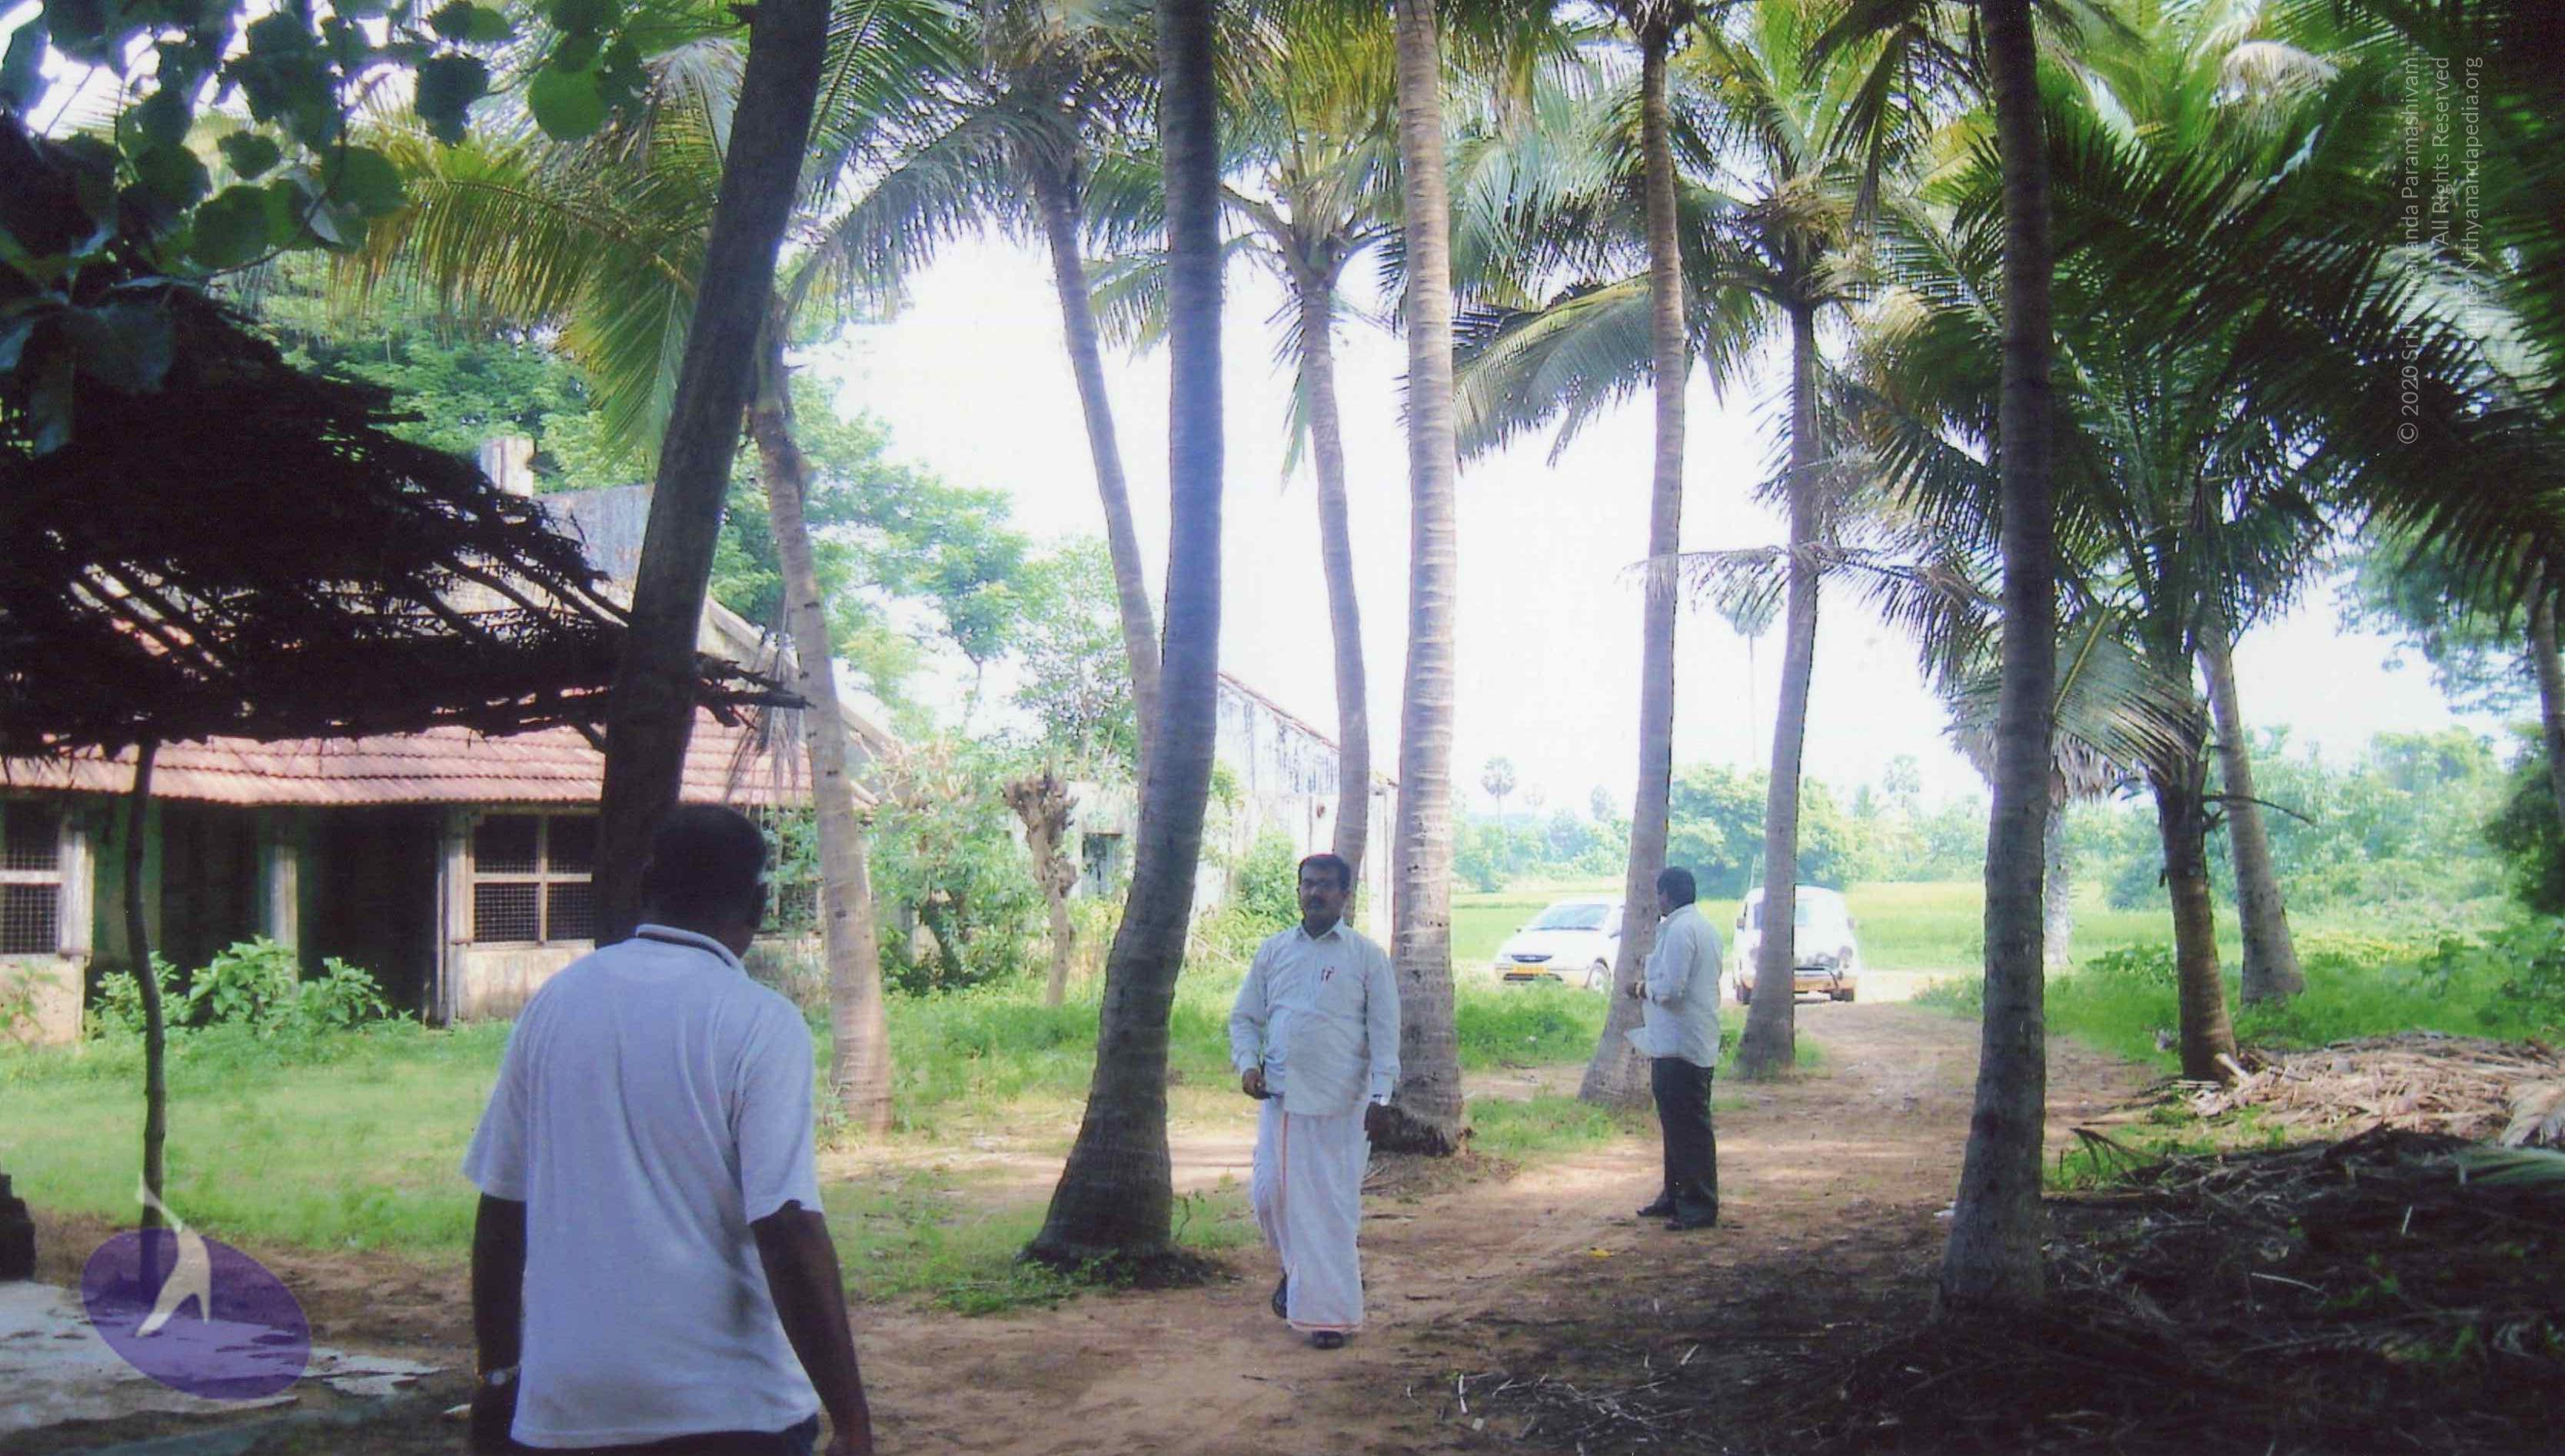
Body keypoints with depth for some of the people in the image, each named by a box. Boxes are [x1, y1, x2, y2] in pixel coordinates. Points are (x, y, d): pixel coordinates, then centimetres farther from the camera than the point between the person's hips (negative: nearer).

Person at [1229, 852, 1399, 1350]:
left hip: (1341, 1103, -3)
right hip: (1280, 1096, 3)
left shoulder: (1366, 957, 0)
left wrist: (1381, 1094, -10)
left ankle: (1331, 1313, 7)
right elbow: (1245, 1017, 14)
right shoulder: (1273, 951, 9)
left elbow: (1384, 1030, -2)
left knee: (1334, 1206, -2)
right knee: (1270, 1192, 1)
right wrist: (1248, 1063, -4)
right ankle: (1297, 1269, 31)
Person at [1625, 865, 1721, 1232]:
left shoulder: (1679, 930, -17)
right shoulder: (1704, 926, 15)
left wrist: (1643, 988, -6)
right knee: (1678, 1123, 18)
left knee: (1688, 1127, -5)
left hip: (1679, 1046, -11)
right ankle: (1675, 1197, 26)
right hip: (1696, 1042, 11)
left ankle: (1699, 1207, -2)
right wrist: (1652, 985, 17)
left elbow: (1671, 988, -23)